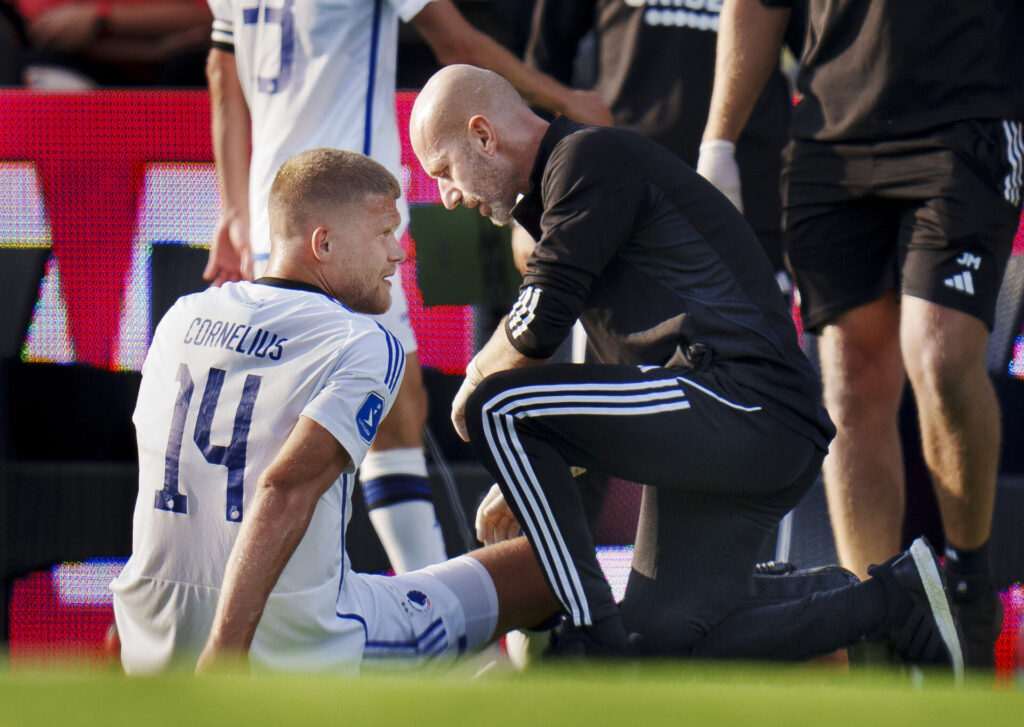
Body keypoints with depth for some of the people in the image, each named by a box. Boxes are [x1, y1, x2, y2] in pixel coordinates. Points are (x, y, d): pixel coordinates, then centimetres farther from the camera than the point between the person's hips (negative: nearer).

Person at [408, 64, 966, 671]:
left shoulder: (590, 158, -4)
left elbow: (539, 323, -13)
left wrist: (473, 383, 7)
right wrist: (529, 480, 26)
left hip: (742, 406, -10)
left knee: (495, 408, -15)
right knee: (664, 648, 7)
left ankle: (596, 638, -16)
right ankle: (893, 604, 8)